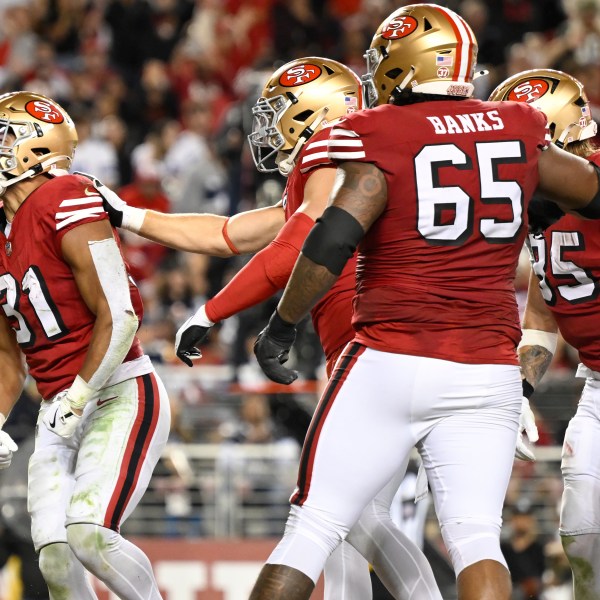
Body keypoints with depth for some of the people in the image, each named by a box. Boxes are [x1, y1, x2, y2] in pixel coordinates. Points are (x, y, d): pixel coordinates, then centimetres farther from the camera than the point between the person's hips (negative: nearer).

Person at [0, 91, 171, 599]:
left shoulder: (65, 204, -15)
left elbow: (119, 318, -19)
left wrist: (76, 400, -19)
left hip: (120, 398, -8)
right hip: (60, 414, 8)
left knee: (88, 534, -23)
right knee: (55, 556, -6)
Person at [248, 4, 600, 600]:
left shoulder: (378, 139, -6)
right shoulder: (516, 132, 7)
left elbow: (331, 242, -16)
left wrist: (280, 328, -5)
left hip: (388, 365, -3)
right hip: (488, 370, 3)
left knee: (312, 527, 3)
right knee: (476, 539, 1)